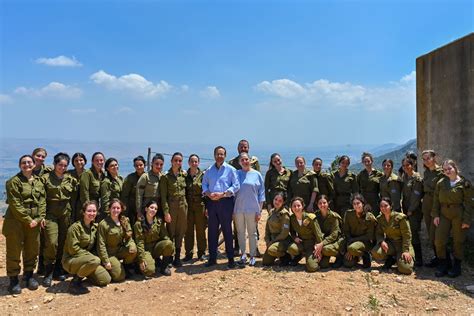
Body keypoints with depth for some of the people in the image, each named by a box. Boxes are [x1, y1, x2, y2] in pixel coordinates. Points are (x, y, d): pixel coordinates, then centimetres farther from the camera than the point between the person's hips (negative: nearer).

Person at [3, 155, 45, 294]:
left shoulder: (38, 181, 8)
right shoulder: (14, 181, -8)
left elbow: (42, 200, 8)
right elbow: (15, 204, -13)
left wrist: (41, 217, -4)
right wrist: (28, 220, -15)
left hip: (34, 221, 5)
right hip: (16, 221, -5)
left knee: (32, 250, 13)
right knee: (14, 251, 3)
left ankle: (29, 275, 29)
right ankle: (13, 279, 16)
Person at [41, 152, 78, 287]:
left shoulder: (71, 179, 8)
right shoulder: (46, 178, 0)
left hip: (66, 213, 3)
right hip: (51, 213, -3)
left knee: (63, 242, 6)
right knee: (51, 242, -12)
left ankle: (59, 270, 20)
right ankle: (48, 273, 0)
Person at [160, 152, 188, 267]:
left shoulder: (184, 175, 8)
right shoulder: (166, 177, -4)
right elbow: (163, 196, -7)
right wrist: (166, 212, -13)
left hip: (183, 206, 4)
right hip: (171, 207, -4)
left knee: (180, 233, 9)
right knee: (170, 233, 1)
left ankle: (177, 257, 19)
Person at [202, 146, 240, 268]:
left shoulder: (230, 169, 0)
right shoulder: (209, 170, 11)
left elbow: (236, 186, -5)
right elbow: (204, 184, 12)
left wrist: (223, 194, -14)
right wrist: (208, 194, -8)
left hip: (225, 202, -4)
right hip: (212, 202, 4)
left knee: (227, 230, 2)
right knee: (212, 230, 8)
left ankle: (231, 258, 11)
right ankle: (212, 258, 19)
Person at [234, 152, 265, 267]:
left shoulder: (257, 175, 1)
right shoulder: (236, 174, 5)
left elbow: (261, 194, 2)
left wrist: (259, 211, -3)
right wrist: (232, 210, 4)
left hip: (252, 209, -2)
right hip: (238, 209, 2)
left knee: (252, 233, 6)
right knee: (240, 233, 10)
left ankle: (252, 256, 16)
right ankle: (243, 255, 21)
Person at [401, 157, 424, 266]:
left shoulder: (417, 178, -12)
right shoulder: (404, 176, 11)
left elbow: (416, 196, -14)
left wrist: (410, 210, -14)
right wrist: (403, 208, 9)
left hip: (414, 210, -7)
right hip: (406, 209, 7)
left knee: (414, 234, -6)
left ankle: (418, 260, 2)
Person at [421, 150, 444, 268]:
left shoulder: (441, 172, -12)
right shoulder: (426, 172, 11)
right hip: (426, 206, 7)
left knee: (433, 234, -4)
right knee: (430, 234, 12)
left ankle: (438, 258, 11)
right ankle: (437, 256, 25)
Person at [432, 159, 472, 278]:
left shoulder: (464, 183, -5)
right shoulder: (440, 183, 5)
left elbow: (469, 203, -6)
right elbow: (436, 200, 8)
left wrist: (467, 220, -10)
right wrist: (435, 215, -1)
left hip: (458, 215, -3)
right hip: (443, 215, 3)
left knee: (458, 241, 7)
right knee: (439, 240, 0)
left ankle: (457, 266, 22)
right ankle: (443, 264, 17)